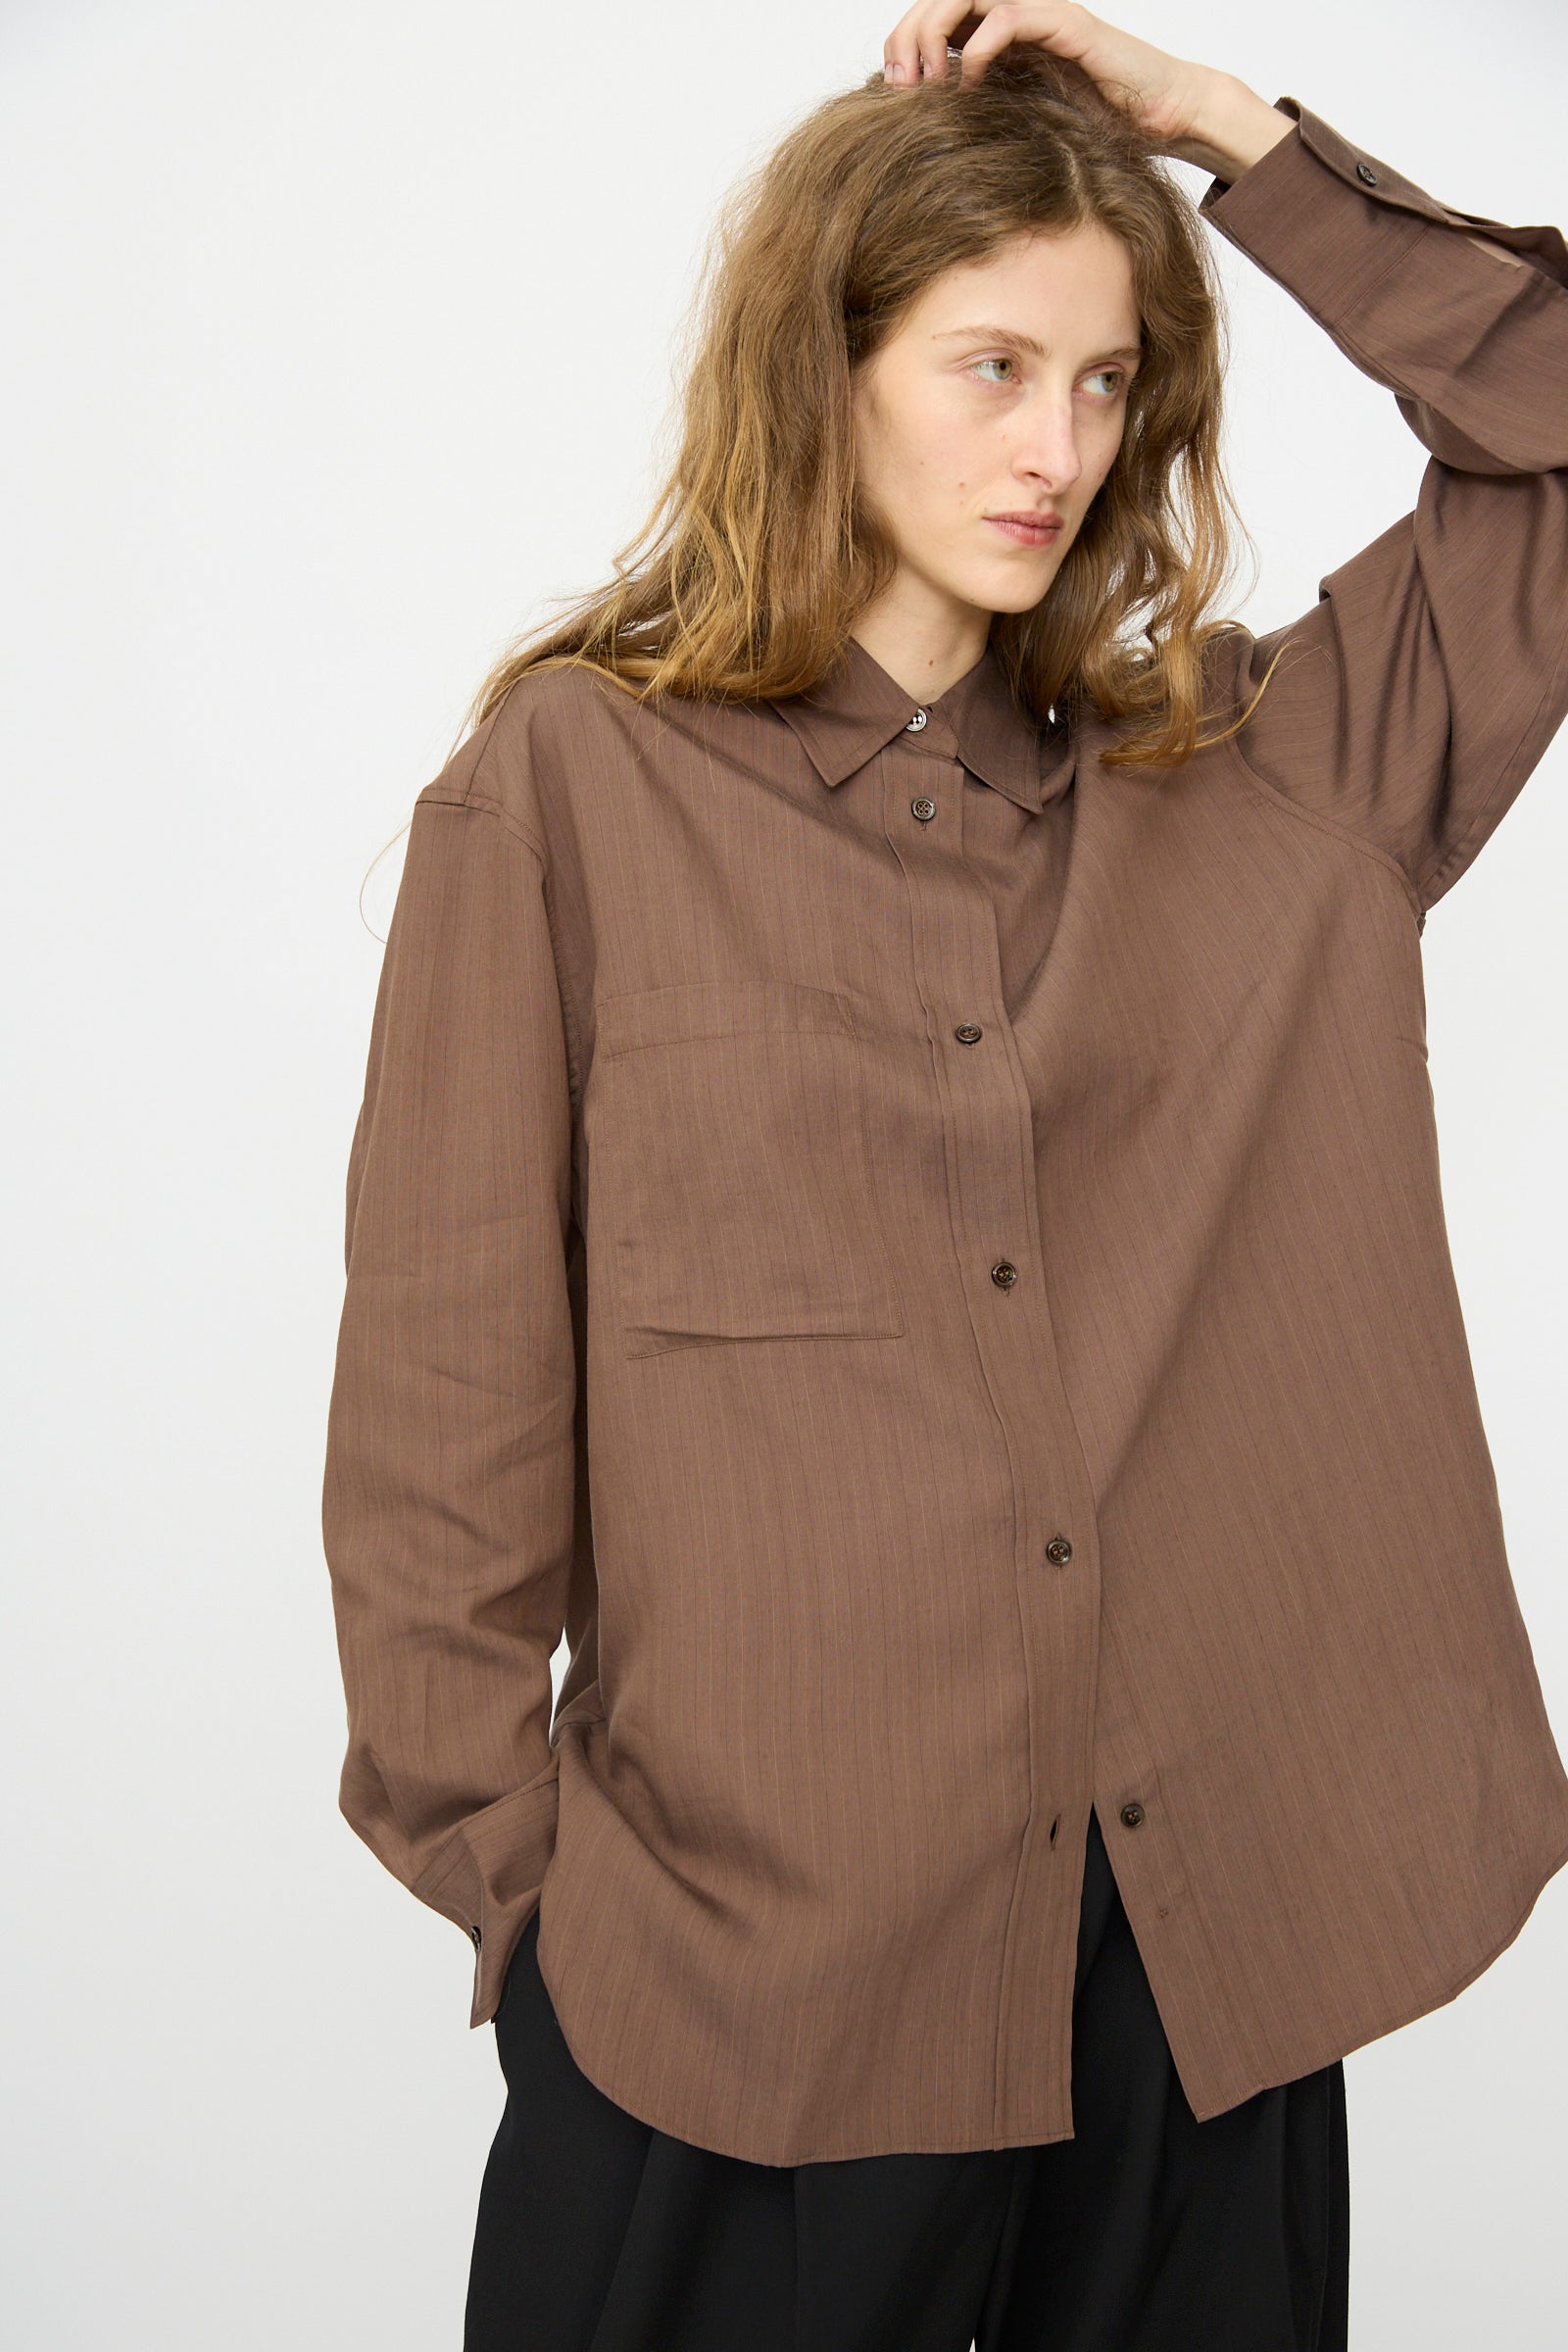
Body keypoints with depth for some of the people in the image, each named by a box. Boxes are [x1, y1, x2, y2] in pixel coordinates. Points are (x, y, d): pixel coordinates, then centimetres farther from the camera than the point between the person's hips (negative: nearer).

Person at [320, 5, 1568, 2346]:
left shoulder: (1255, 773, 6)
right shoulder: (574, 782, -4)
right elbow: (448, 1402, -3)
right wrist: (515, 1888, -3)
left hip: (1211, 1945, 4)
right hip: (746, 1956, -3)